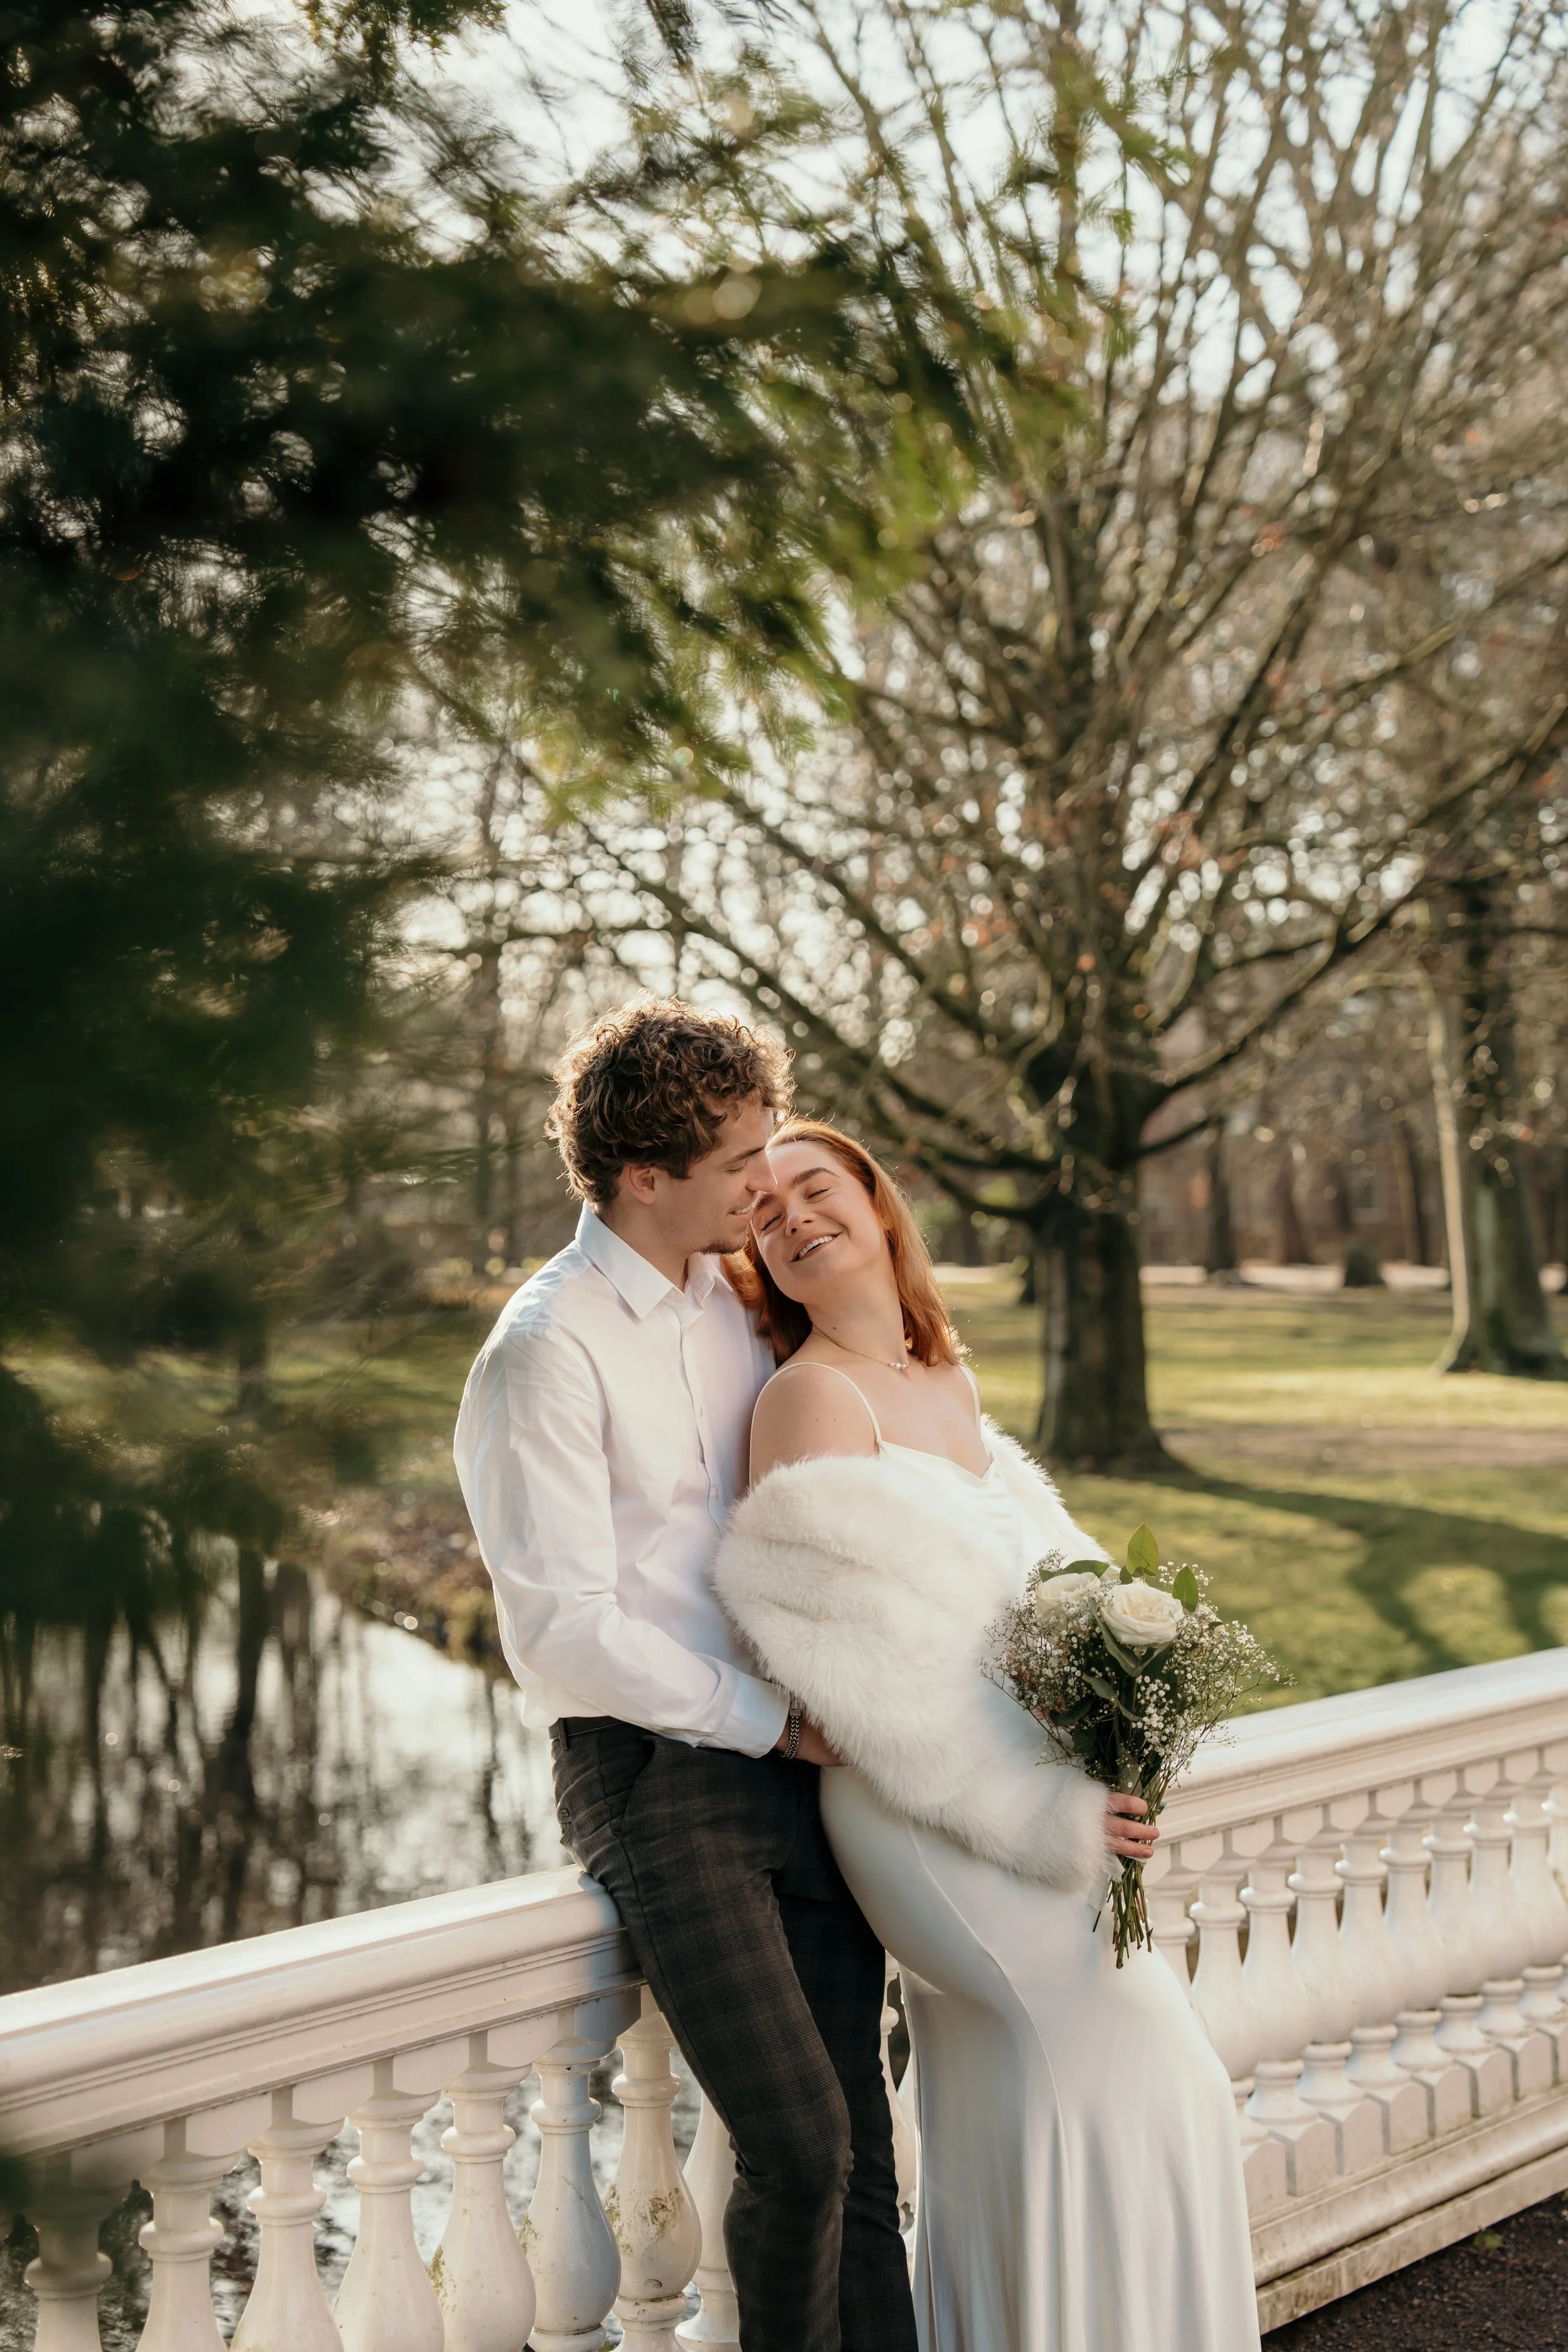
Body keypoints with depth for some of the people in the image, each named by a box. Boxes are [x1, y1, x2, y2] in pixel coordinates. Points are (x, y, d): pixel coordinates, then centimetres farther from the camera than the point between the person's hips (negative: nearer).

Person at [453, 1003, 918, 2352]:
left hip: (796, 1755, 6)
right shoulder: (549, 1351, -11)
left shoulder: (738, 1301, 12)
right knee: (797, 2148, -11)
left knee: (863, 2142, 5)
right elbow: (564, 1631, -15)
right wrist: (773, 1722, -10)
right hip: (657, 1778, -6)